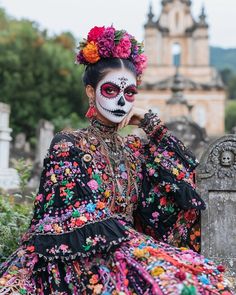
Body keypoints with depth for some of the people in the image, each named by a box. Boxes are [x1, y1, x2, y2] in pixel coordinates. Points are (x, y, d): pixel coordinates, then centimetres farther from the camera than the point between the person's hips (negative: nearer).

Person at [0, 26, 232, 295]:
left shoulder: (135, 149, 15)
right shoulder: (68, 146, -2)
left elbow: (185, 177, 7)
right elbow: (77, 222, -9)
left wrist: (151, 125, 7)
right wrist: (135, 244, -16)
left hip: (129, 252, 6)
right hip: (87, 261, -6)